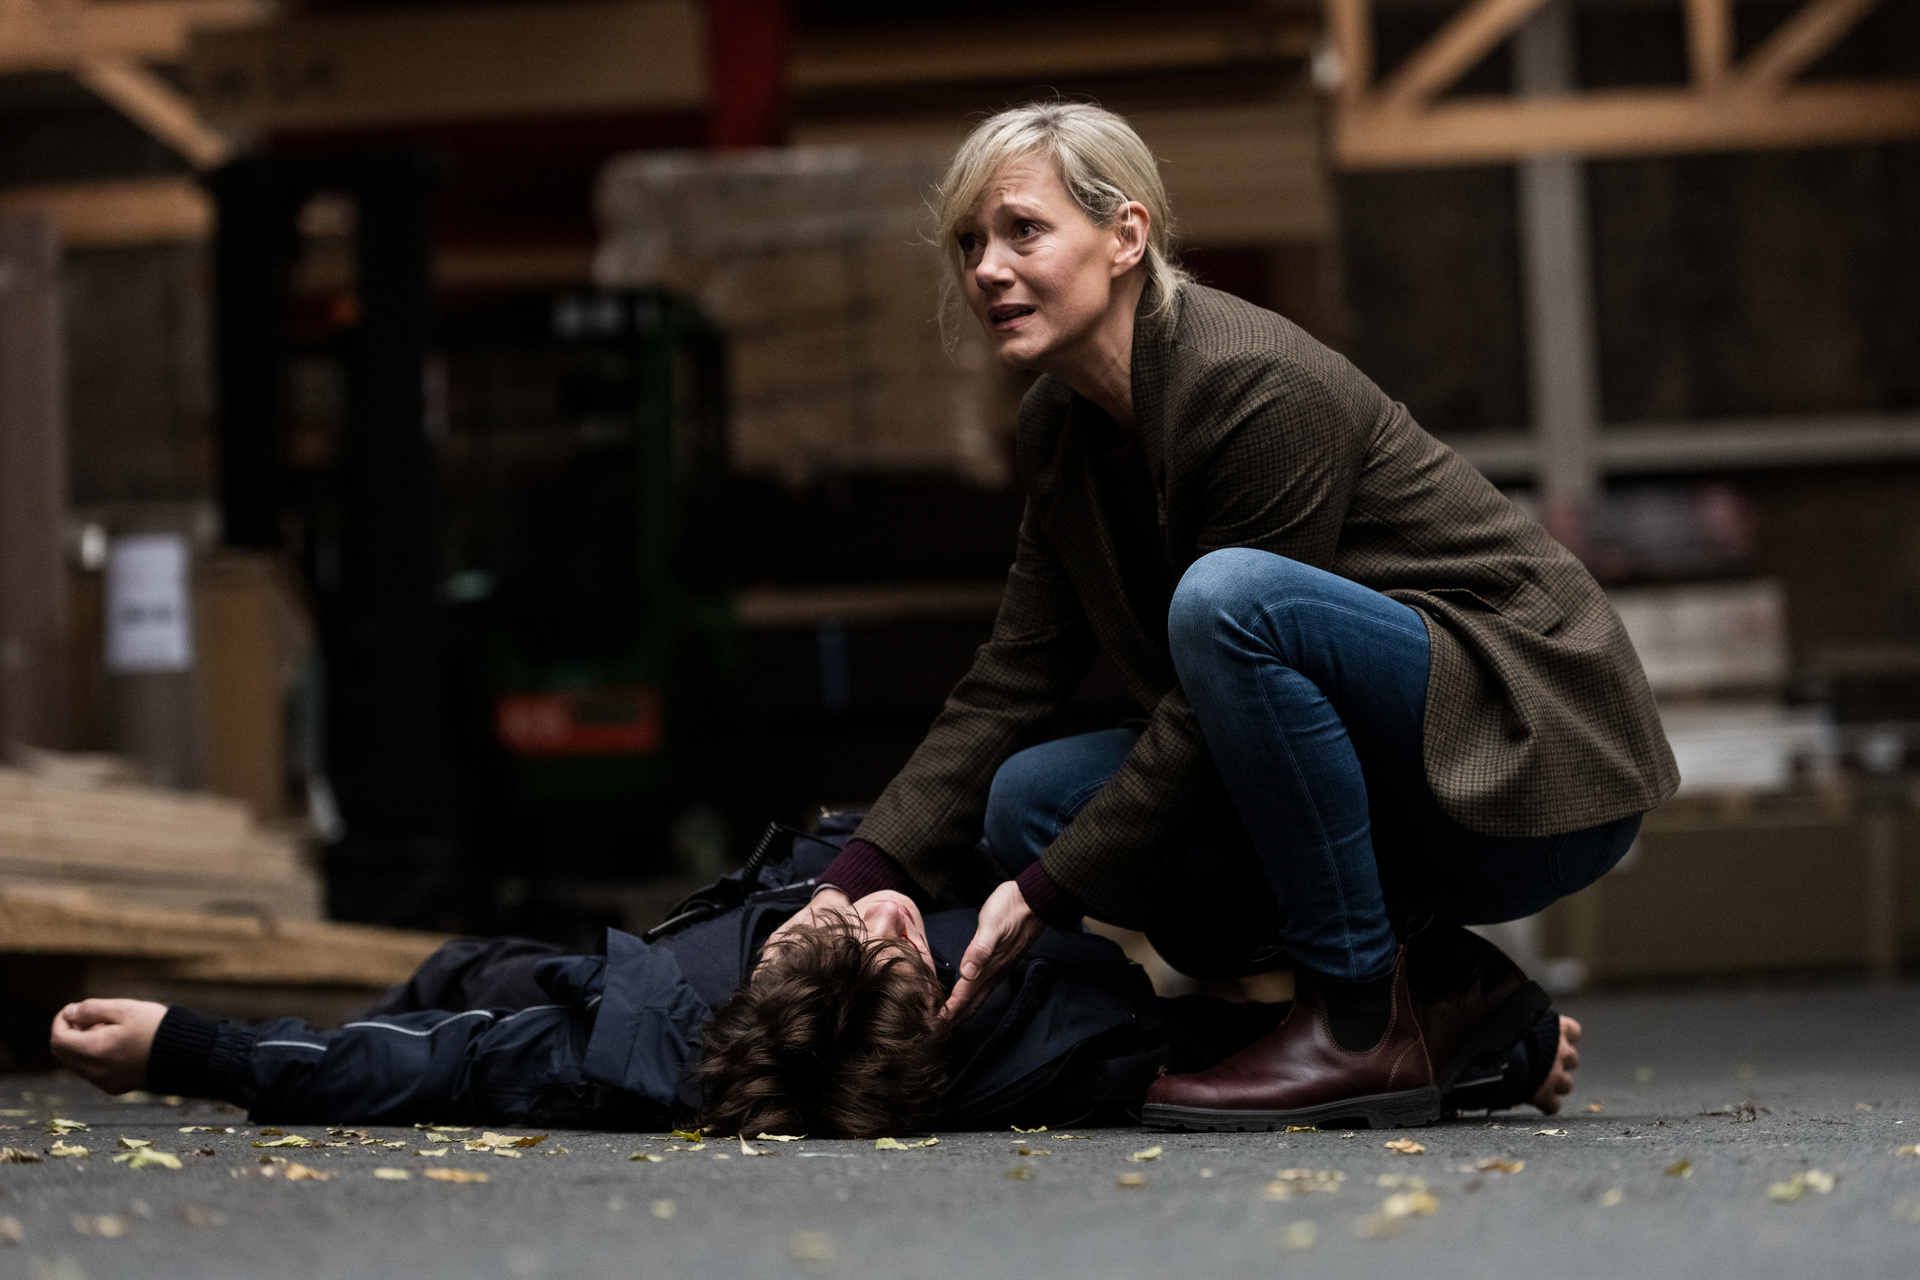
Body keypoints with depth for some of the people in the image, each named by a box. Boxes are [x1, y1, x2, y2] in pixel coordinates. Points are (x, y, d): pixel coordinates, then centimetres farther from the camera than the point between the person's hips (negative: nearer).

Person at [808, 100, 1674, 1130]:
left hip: (1536, 761, -9)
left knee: (1227, 594, -31)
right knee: (1030, 799, -5)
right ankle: (1440, 998, 0)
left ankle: (1363, 1025, -20)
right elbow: (1008, 688, 3)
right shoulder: (1058, 427, 4)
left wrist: (1044, 891, -18)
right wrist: (854, 884, -9)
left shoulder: (1260, 387, -21)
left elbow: (1227, 649, -21)